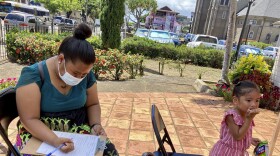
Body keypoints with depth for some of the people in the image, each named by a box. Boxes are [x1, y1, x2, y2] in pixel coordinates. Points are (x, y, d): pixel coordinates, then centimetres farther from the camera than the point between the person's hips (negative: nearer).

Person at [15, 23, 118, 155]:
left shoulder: (86, 74, -6)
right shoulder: (33, 75, -17)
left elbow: (92, 104, 7)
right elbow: (30, 120, -18)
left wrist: (96, 124, -11)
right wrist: (55, 141, -31)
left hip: (78, 128, 2)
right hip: (41, 134, -1)